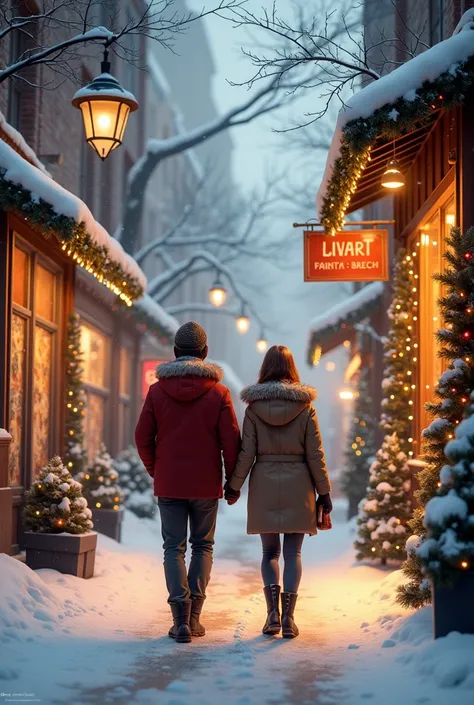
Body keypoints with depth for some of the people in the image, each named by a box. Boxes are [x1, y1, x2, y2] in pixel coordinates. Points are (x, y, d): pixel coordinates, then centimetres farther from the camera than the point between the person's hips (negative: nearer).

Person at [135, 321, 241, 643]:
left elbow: (143, 438, 0)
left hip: (168, 484, 1)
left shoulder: (158, 390, -2)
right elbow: (231, 441, -7)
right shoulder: (218, 392, -6)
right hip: (206, 485, 0)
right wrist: (233, 480, 6)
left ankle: (181, 618, -5)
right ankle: (194, 616, 7)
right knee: (203, 546, 14)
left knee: (174, 547, 6)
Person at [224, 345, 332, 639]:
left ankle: (273, 611, -1)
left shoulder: (254, 406, -2)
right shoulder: (305, 406, -2)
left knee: (270, 552, 12)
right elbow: (315, 454, -1)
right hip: (297, 486, 0)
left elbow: (247, 452, -3)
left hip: (264, 486, 0)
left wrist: (234, 485, 7)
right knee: (293, 553, 6)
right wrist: (324, 491, 5)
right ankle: (288, 616, -2)